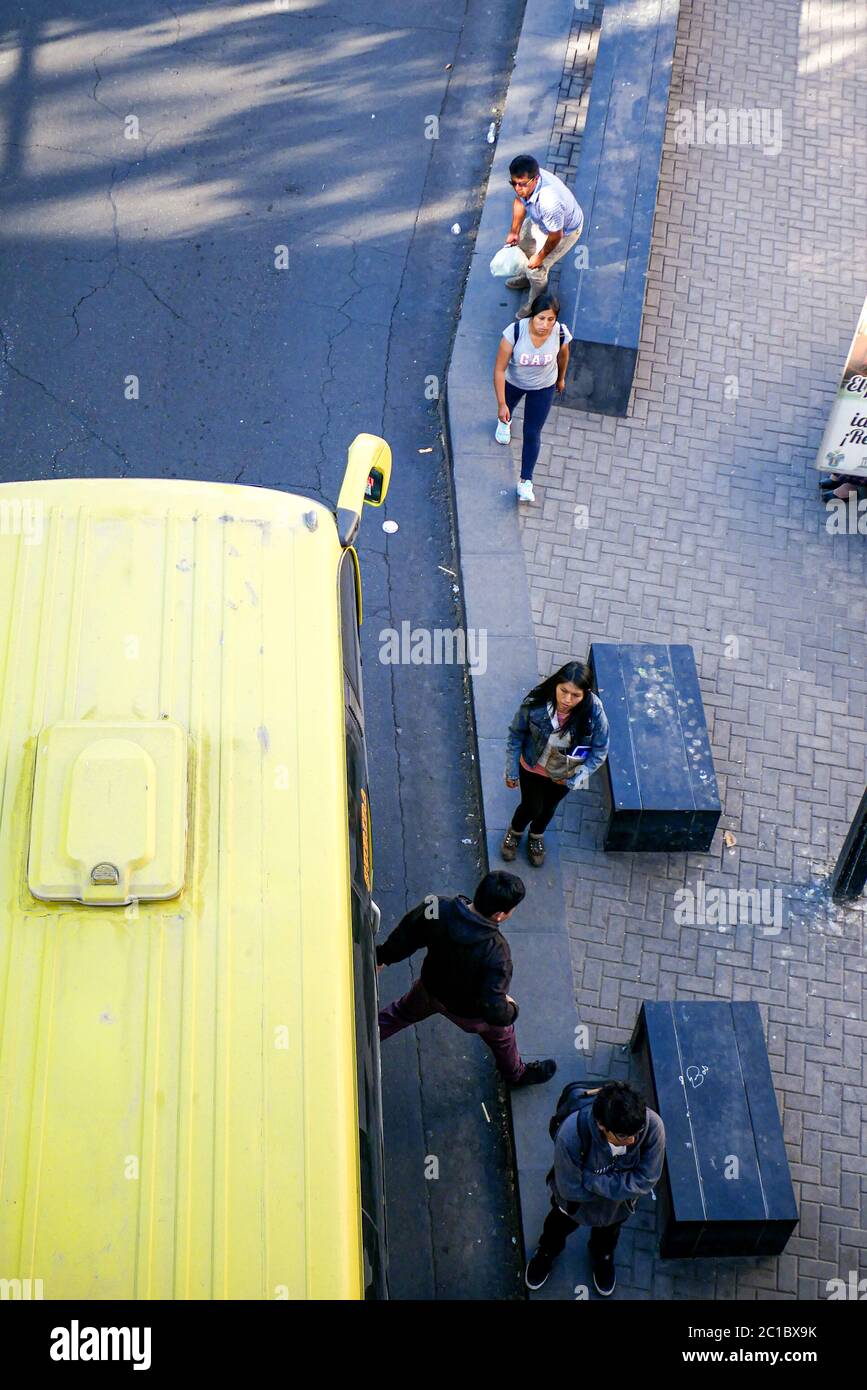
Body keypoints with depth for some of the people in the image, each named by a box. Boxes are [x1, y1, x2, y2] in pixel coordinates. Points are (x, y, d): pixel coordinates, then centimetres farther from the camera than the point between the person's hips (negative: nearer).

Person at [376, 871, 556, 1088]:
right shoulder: (496, 952, -42)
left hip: (429, 988, 3)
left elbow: (404, 938, -11)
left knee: (404, 1012, 36)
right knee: (501, 1032, 29)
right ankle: (517, 1074, 56)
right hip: (467, 1011, -3)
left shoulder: (438, 909, -30)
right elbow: (494, 1011, -38)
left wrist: (382, 957, 8)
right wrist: (511, 1009, -14)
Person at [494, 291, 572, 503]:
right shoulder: (514, 332, -39)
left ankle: (526, 481, 26)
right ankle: (505, 421, 74)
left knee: (532, 433, 6)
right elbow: (499, 369, -30)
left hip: (543, 387, 0)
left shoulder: (561, 334, -31)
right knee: (507, 407, 34)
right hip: (513, 382, 0)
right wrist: (501, 404, -28)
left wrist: (561, 378, 13)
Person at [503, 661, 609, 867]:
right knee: (531, 807, 20)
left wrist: (578, 778, -20)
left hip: (564, 775, 1)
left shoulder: (594, 711, -34)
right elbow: (516, 735, -16)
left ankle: (536, 835, 62)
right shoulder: (535, 703, -34)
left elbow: (600, 751, -18)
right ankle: (515, 831, 57)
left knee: (549, 807, 28)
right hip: (533, 768, -1)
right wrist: (511, 770, -7)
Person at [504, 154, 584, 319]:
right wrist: (514, 231, -2)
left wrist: (540, 256, -16)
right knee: (520, 242, 27)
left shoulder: (549, 202, -49)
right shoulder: (524, 179, -28)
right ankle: (528, 277, 58)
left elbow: (556, 236, -32)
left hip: (564, 230, -7)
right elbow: (519, 201, -3)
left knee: (536, 269, 2)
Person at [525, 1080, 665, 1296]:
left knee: (609, 1230, 34)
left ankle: (602, 1256, 67)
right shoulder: (570, 1134, -45)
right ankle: (546, 1251, 65)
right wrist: (617, 1182, -25)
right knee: (560, 1226, 31)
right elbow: (571, 1189, -31)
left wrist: (591, 1179, -32)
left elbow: (646, 1180, -29)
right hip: (577, 1199, -1)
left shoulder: (652, 1125, -40)